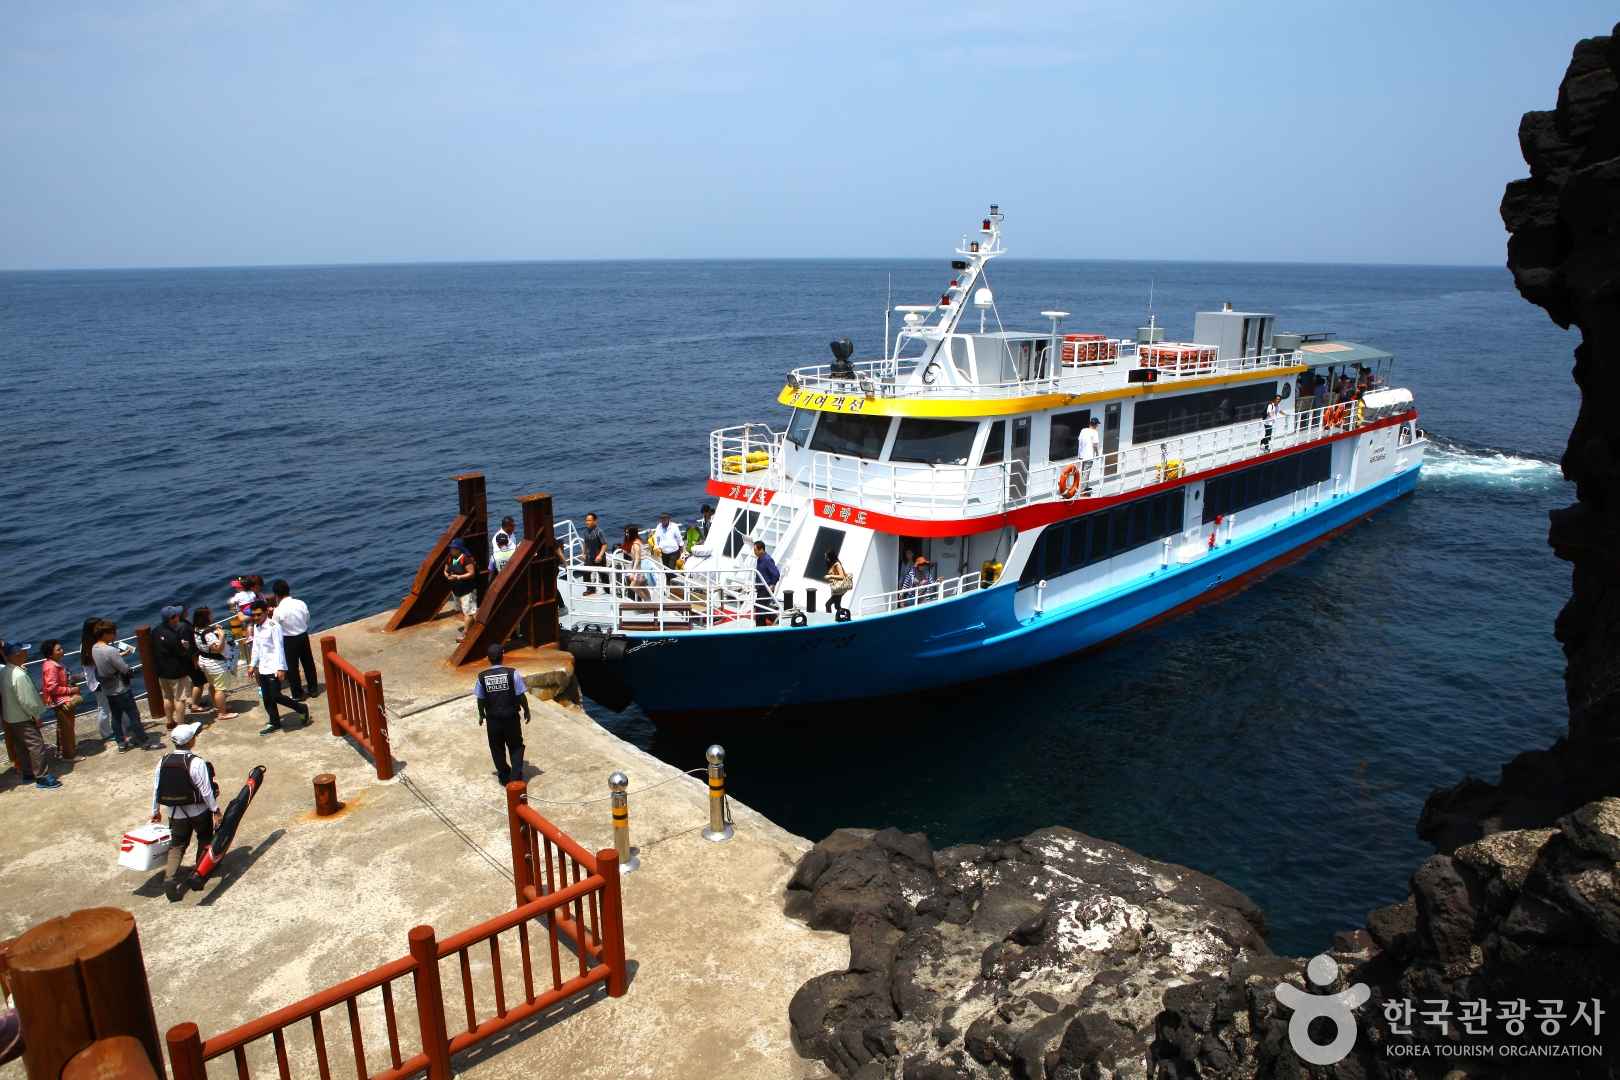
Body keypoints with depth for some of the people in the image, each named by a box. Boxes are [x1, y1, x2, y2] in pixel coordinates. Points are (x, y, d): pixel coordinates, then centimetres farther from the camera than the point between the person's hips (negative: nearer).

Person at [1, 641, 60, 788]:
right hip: (23, 718, -9)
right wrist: (36, 716, -13)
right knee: (36, 746, -3)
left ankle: (27, 775, 29)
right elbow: (26, 700, -23)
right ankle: (42, 778, 1)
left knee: (24, 747, 19)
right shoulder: (19, 675, -26)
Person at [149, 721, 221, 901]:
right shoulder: (196, 763, -22)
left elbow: (156, 789, 2)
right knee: (205, 839, 19)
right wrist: (215, 810, -6)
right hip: (199, 811, -3)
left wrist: (155, 811, 16)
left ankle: (171, 878, -4)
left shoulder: (163, 762, -7)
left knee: (177, 845, 13)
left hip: (175, 813, 3)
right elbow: (206, 790, -17)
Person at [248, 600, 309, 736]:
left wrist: (280, 668, -21)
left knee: (275, 696, -9)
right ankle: (274, 723, 23)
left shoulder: (273, 626, -16)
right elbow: (256, 647, 18)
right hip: (263, 668, 8)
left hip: (274, 668, -8)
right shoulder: (256, 627, 9)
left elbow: (279, 648, -18)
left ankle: (302, 708, 10)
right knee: (267, 698, 11)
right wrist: (253, 665, 17)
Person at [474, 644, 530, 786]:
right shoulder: (512, 673, -13)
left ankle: (504, 777, 28)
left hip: (492, 718, 1)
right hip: (511, 717, -1)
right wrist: (526, 711, 6)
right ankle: (516, 776, 5)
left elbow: (480, 699, 0)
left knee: (497, 749, 18)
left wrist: (481, 715, 16)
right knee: (516, 747, 14)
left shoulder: (482, 676, -8)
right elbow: (521, 695, -9)